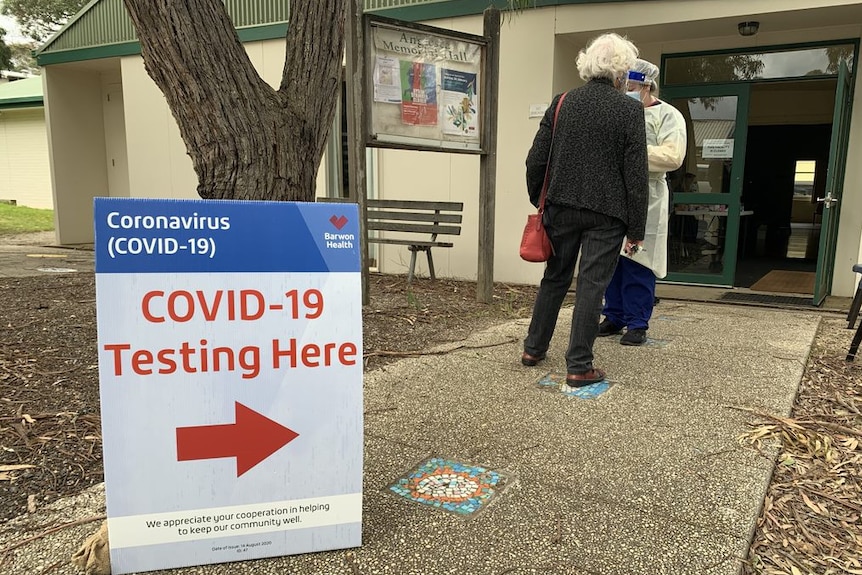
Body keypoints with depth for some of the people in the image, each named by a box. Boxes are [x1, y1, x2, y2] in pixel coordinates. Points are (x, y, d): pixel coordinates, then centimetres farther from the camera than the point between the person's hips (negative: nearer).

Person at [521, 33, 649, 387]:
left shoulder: (562, 103, 4)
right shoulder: (630, 109, -6)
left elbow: (536, 161, 4)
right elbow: (636, 175, -7)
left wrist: (539, 201, 18)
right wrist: (636, 229, -2)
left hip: (562, 208, 4)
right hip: (606, 213, -3)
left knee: (555, 278, 17)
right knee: (591, 285, 2)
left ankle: (533, 348, 25)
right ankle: (579, 366, 5)